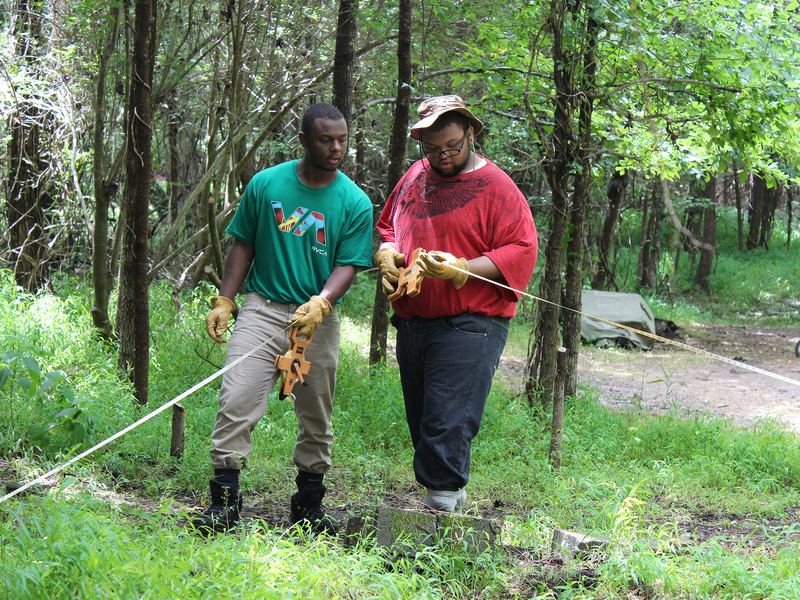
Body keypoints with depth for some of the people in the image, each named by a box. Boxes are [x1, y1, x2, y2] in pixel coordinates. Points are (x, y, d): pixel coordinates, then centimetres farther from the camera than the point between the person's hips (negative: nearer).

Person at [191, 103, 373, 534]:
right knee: (236, 400, -13)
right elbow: (243, 245, 8)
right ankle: (224, 500, -9)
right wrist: (224, 301, 1)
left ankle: (309, 503, 22)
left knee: (316, 415, 9)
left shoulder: (355, 202, -1)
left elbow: (348, 265, -5)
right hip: (263, 308, -1)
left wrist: (320, 304, -23)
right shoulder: (266, 184, 1)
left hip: (318, 319, 1)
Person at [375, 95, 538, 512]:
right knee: (421, 422, 10)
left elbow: (522, 251, -10)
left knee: (448, 424, -15)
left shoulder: (496, 187, -4)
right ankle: (448, 495, 19)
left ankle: (442, 501, -12)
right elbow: (385, 225, 27)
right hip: (411, 322, 7)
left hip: (468, 325, -7)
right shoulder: (414, 178, 14)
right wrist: (386, 255, 4)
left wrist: (462, 268, -21)